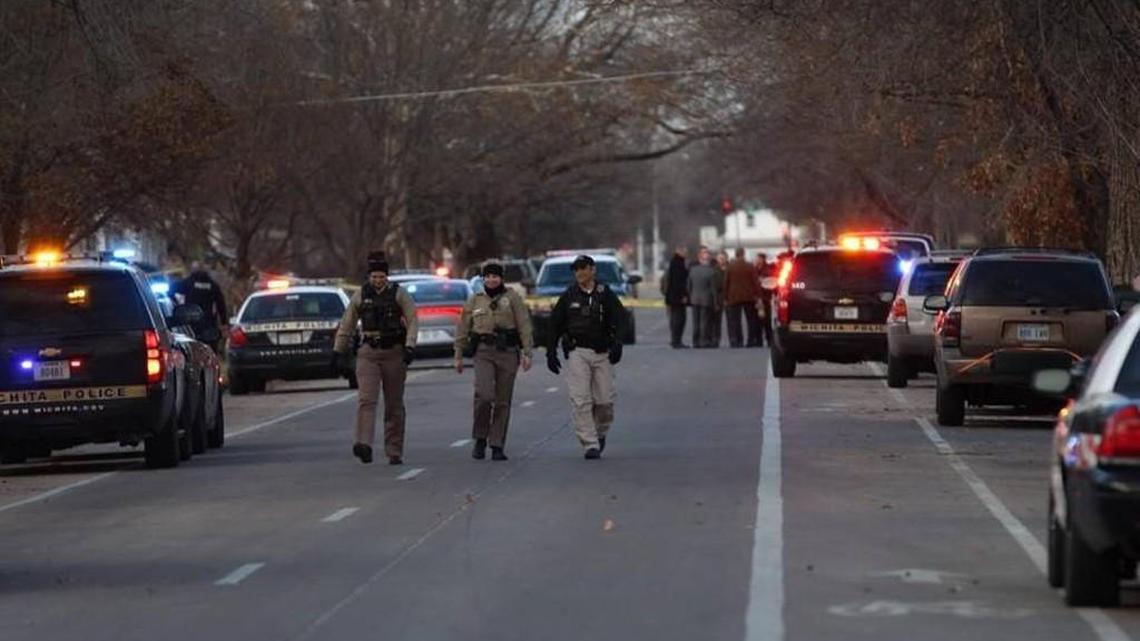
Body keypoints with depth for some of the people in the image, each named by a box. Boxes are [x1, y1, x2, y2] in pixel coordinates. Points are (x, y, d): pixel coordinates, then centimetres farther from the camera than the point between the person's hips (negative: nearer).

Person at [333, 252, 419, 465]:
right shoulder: (361, 296, 7)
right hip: (368, 353, 1)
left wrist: (410, 346, -20)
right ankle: (364, 446, -29)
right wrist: (338, 352, 11)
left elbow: (413, 321, -6)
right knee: (366, 400, -16)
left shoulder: (399, 294, 1)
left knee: (394, 405, 4)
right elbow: (346, 326, 14)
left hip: (394, 353, -1)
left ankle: (394, 453, 10)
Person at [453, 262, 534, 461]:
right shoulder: (475, 300, 10)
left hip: (508, 353, 0)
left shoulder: (512, 297, 4)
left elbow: (524, 326, 0)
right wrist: (458, 356, 12)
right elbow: (463, 329, 15)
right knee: (484, 395, -18)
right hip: (483, 353, 0)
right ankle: (480, 439, -1)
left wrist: (527, 353, -7)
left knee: (503, 401, 2)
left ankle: (497, 446, 9)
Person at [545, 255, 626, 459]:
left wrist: (617, 343, -20)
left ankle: (600, 433, 28)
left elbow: (619, 320, -3)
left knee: (605, 400, 0)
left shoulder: (605, 295, 5)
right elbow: (555, 325, 13)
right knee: (580, 400, -11)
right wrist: (551, 352, 9)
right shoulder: (568, 296, 8)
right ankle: (590, 444, -10)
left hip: (602, 352, 0)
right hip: (577, 352, 0)